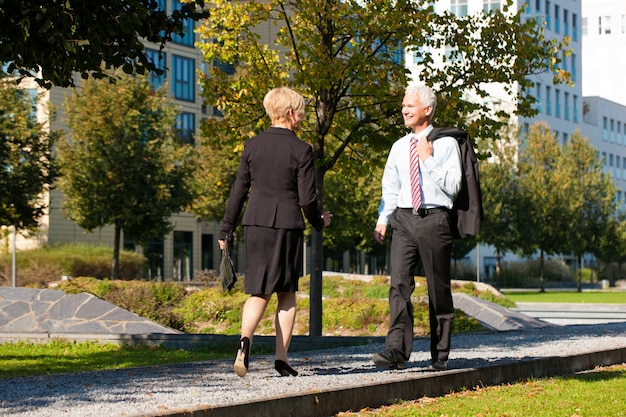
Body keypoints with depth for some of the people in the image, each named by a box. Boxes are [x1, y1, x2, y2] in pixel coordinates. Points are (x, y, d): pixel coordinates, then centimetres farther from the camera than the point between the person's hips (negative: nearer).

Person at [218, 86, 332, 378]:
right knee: (287, 293, 11)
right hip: (288, 225, -3)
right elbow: (307, 198, -7)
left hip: (255, 223, 3)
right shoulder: (301, 150, -7)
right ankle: (281, 357, 8)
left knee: (259, 292, 7)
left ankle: (245, 339, -21)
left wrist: (226, 229, 12)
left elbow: (239, 190, 5)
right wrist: (319, 222, 12)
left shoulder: (252, 146, 3)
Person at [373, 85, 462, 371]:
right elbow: (390, 188, 18)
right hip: (403, 219, 3)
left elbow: (452, 186, -7)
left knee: (439, 289, 4)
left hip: (434, 219, -3)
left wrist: (428, 160, -12)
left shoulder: (446, 144, 1)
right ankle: (396, 350, -18)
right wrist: (382, 219, 6)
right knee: (399, 283, -11)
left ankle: (440, 356, 11)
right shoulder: (399, 147, 15)